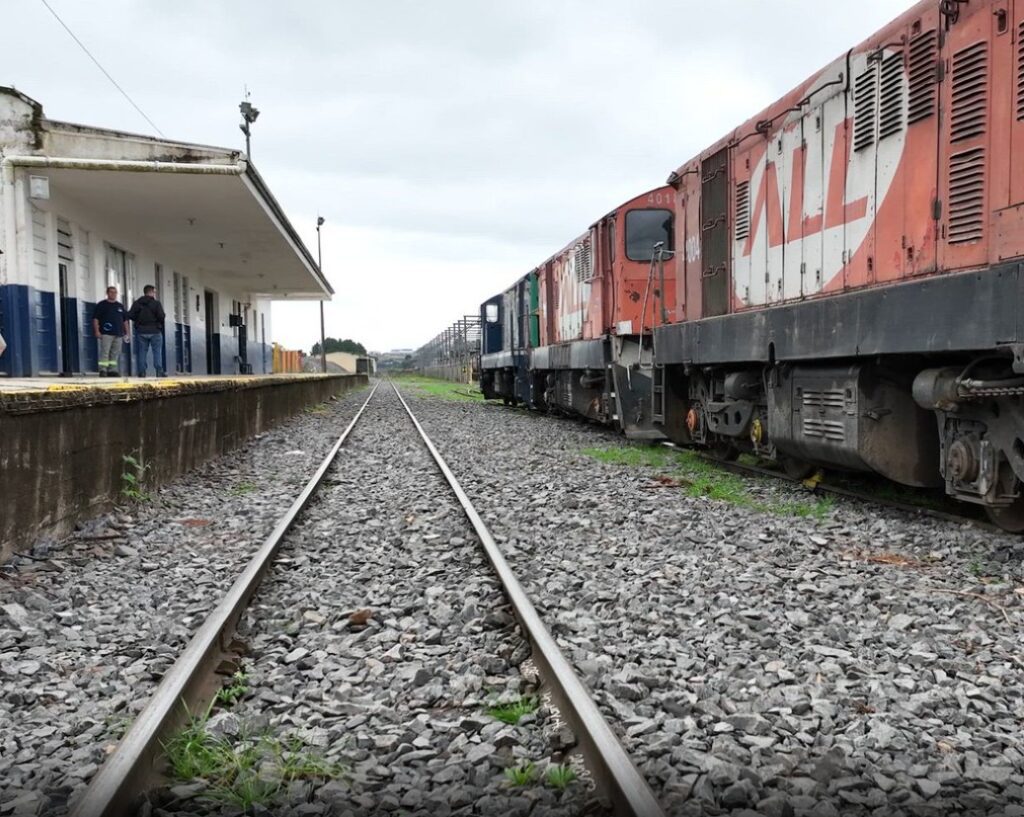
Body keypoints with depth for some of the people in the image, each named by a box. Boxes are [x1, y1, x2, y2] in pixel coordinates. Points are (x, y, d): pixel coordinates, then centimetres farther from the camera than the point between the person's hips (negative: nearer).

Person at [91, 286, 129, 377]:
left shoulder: (120, 306, 19)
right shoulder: (101, 305, 4)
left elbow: (125, 320, 22)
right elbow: (95, 318, -1)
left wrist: (126, 333, 15)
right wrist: (97, 331, -11)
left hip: (118, 334, 5)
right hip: (106, 334, -5)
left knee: (115, 354, 6)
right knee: (104, 352, -12)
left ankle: (112, 370, 10)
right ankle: (103, 370, -14)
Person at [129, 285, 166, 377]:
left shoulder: (137, 303, 4)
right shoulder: (156, 303, -7)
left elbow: (130, 316, 0)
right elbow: (162, 316, -15)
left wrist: (138, 320, 17)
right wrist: (159, 320, 7)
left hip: (141, 331, 3)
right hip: (155, 331, -3)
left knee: (141, 352, 6)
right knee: (157, 352, 1)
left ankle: (142, 372, 2)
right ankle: (159, 371, -6)